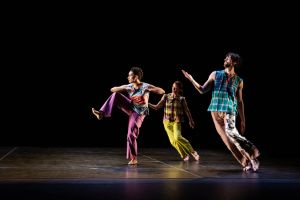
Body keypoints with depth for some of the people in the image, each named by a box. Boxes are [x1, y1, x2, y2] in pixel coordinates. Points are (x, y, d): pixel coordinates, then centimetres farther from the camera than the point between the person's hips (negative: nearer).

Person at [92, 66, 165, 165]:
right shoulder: (128, 86, -4)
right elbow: (112, 89, -6)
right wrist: (124, 88, -23)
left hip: (138, 113, -5)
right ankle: (102, 113, -14)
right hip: (131, 108, 5)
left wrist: (150, 89, -39)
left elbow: (162, 91, -23)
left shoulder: (145, 86, -18)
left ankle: (134, 158, 2)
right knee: (115, 95, -11)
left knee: (131, 135, -11)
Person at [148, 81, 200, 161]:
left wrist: (191, 120, 11)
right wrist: (148, 103, -11)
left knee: (177, 137, -25)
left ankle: (192, 151, -9)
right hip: (167, 122, 3)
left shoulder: (182, 99, -2)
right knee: (173, 141, -4)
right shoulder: (166, 97, 2)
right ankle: (185, 155, 14)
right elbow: (157, 107, 1)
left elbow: (187, 110, 7)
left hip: (176, 122, -3)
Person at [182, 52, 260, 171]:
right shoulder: (215, 75, 9)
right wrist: (191, 79, -4)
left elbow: (240, 102, 12)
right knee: (228, 141, -3)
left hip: (229, 111, -2)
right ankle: (246, 163, 5)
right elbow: (202, 90, 8)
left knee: (231, 133, -29)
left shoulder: (239, 81, 7)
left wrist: (243, 120, 9)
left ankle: (252, 152, -13)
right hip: (215, 112, 2)